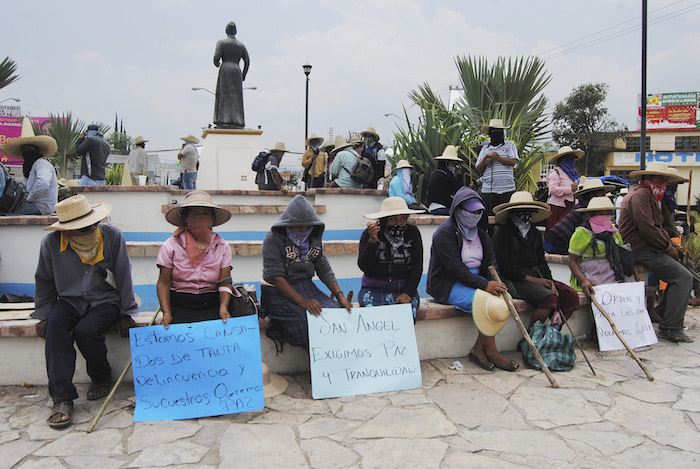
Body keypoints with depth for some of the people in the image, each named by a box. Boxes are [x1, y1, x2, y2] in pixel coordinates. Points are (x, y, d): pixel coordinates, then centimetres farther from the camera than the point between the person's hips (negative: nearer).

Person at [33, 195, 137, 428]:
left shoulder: (112, 236, -13)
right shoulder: (51, 243, -9)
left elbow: (124, 276, -5)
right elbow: (44, 282, 8)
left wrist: (126, 313, -3)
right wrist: (43, 315, 5)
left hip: (105, 300, -2)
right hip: (70, 301, 2)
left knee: (84, 330, -30)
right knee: (55, 325, -29)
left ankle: (102, 377, 2)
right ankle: (62, 398, -26)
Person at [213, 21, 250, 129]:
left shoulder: (221, 42, 3)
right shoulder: (241, 45, 14)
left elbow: (216, 57, -9)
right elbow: (247, 61, 8)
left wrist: (216, 63, 13)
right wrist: (243, 75, 18)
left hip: (225, 71, -3)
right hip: (236, 72, 3)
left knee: (224, 98, -6)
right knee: (236, 99, 3)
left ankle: (223, 124, -15)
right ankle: (237, 125, -4)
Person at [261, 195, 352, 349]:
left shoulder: (314, 238, 6)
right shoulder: (273, 239, -13)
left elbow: (324, 269, 6)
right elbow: (276, 276, -20)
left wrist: (340, 296, -10)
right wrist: (302, 301, -29)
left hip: (305, 286, 6)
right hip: (278, 291, -6)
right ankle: (277, 326, 2)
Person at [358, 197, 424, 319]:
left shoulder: (412, 233, 7)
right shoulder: (369, 233, 2)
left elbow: (417, 266, 5)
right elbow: (363, 266, -6)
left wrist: (408, 292, -8)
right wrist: (372, 241, -19)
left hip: (403, 289, 1)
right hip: (374, 289, -1)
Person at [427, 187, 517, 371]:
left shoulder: (480, 233, 12)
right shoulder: (445, 233, -13)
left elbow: (490, 263, 8)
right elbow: (456, 268, -21)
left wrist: (495, 283, -14)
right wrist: (484, 285, -26)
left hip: (476, 279, 8)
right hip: (448, 285, -8)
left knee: (504, 300, -18)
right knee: (488, 302, -28)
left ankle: (478, 349, -10)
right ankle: (491, 352, -6)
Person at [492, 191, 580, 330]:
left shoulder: (535, 233, 19)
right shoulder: (503, 233, -4)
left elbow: (542, 261, 18)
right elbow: (504, 268, -10)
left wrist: (550, 283, -2)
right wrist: (533, 280, -13)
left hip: (537, 276, 7)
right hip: (514, 279, -7)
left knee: (571, 296, -12)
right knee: (549, 298, -29)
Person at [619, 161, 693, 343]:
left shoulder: (649, 196, 23)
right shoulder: (640, 195, -13)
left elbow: (658, 228, 23)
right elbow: (647, 228, -22)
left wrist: (675, 246, 10)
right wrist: (668, 247, -12)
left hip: (650, 248, 11)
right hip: (641, 251, -11)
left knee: (687, 265, 11)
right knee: (683, 277, -18)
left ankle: (664, 311, 15)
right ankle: (670, 328, -16)